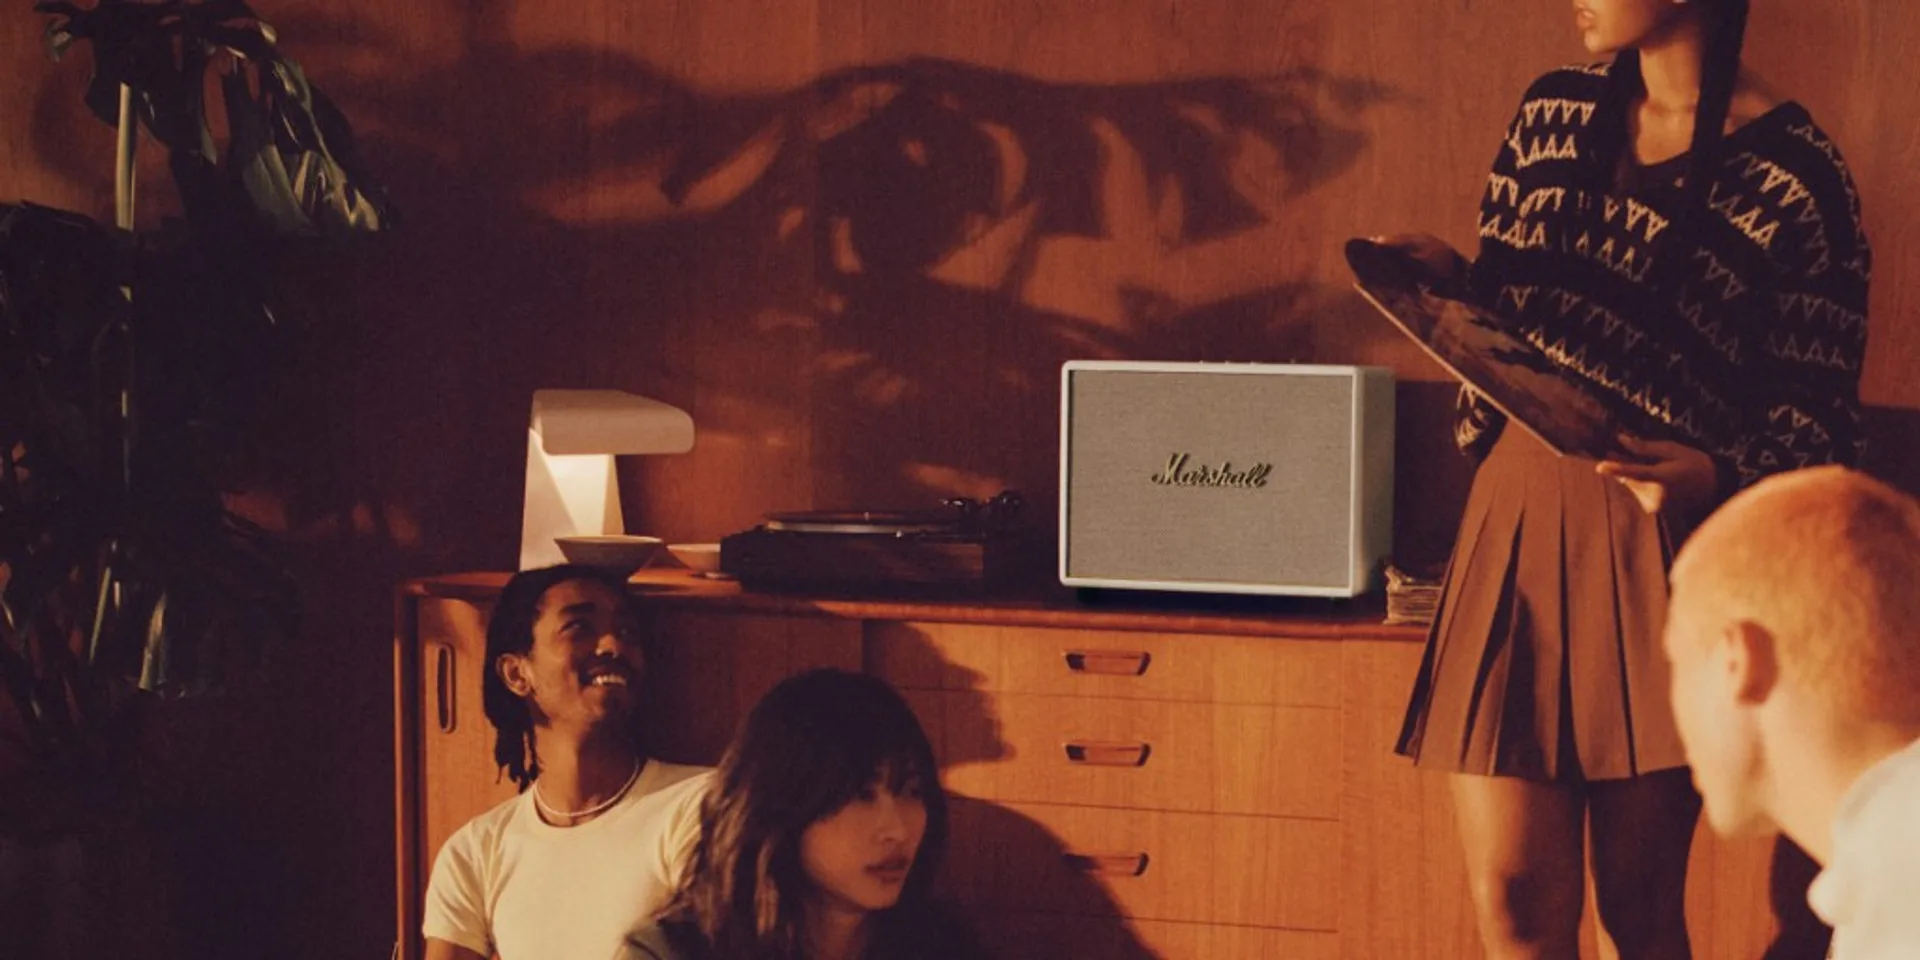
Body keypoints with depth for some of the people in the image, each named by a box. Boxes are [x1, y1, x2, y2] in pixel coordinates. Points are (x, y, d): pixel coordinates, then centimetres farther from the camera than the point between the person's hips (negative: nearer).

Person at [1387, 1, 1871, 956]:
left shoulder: (1793, 177, -7)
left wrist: (1717, 479, -24)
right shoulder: (1554, 111, 10)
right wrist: (1447, 278, -2)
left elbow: (1817, 419, -5)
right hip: (1516, 519, 4)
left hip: (1659, 548, -4)